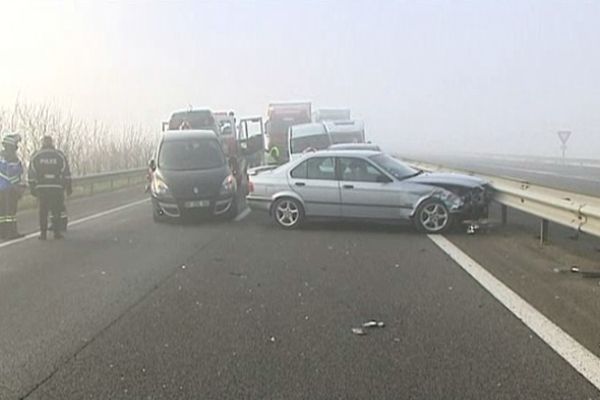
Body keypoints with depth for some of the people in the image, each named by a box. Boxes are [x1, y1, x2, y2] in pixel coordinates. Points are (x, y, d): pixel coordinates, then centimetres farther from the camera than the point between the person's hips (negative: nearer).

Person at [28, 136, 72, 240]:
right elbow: (66, 173, 2)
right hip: (57, 187, -1)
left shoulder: (35, 156, 5)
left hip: (41, 187, 1)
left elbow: (31, 175, 3)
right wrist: (68, 187, 8)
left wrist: (33, 188, 9)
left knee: (43, 210, 7)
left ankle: (43, 233, 4)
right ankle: (57, 232, 5)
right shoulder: (59, 155, 3)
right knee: (56, 210, 7)